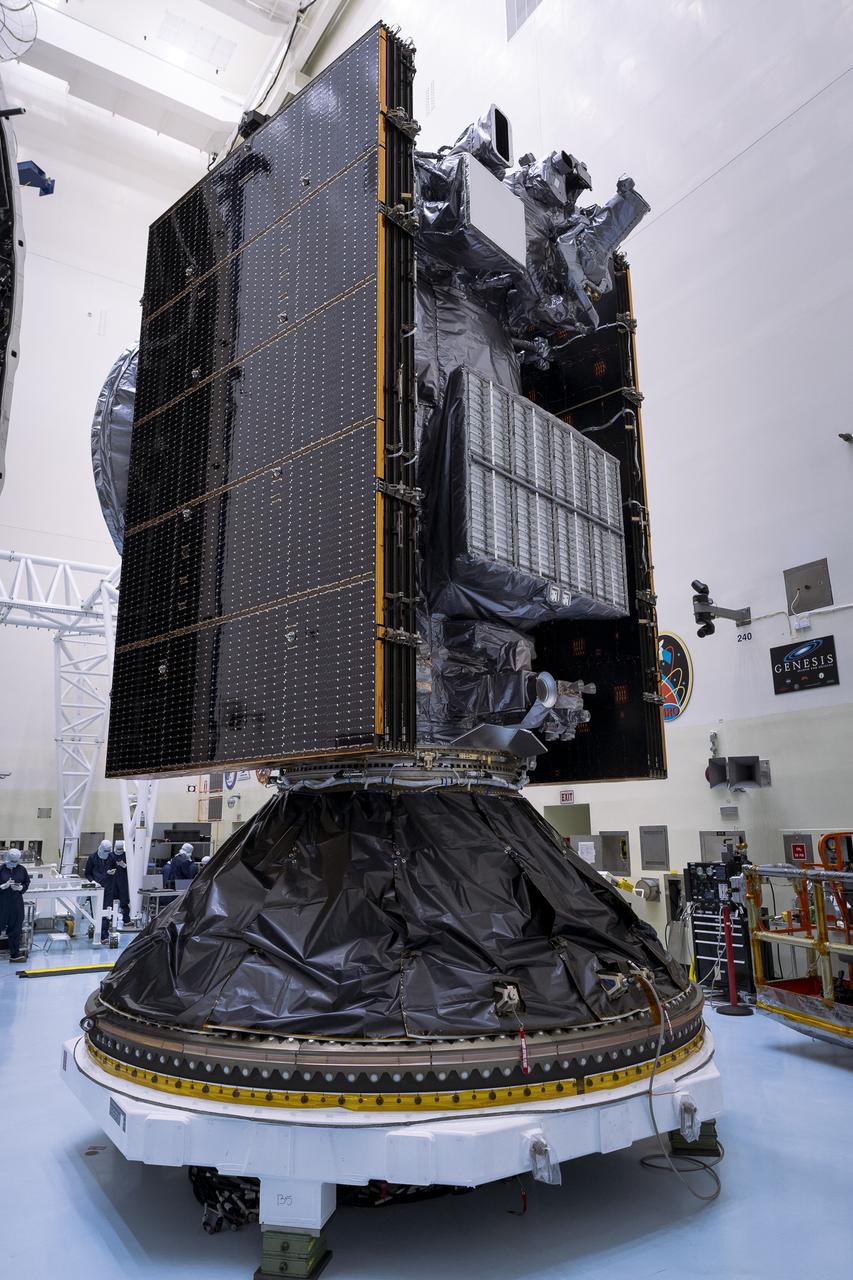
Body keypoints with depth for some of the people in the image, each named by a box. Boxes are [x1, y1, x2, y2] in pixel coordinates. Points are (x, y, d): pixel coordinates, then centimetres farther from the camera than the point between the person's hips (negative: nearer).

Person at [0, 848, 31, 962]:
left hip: (17, 902, 3)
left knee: (16, 928, 8)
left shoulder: (22, 869, -1)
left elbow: (27, 883, 8)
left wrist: (20, 888, -10)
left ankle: (15, 954, 16)